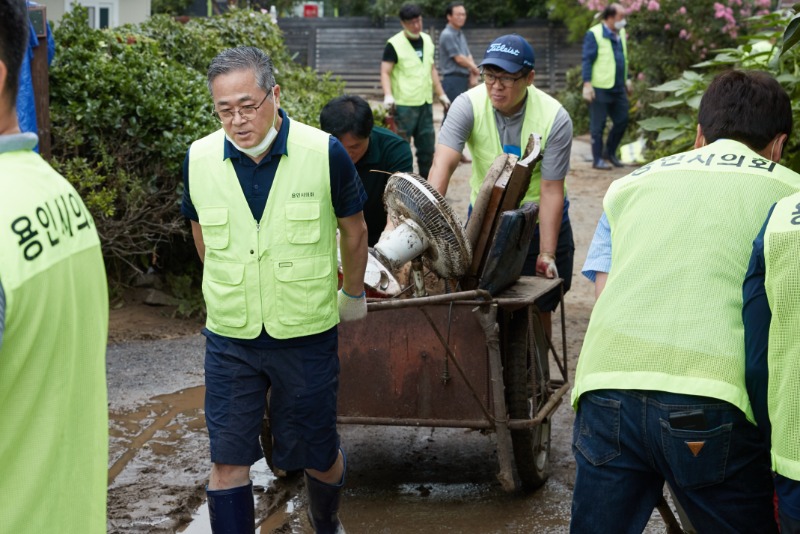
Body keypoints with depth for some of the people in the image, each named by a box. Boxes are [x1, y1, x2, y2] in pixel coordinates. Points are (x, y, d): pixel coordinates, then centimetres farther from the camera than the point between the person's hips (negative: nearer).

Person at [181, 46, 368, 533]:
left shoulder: (324, 154, -13)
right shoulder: (199, 159, -5)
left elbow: (354, 230, 4)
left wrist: (353, 294, 16)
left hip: (306, 334, -1)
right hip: (230, 337, 1)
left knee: (317, 456, 12)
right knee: (227, 460, 0)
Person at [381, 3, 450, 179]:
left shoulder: (427, 40, 11)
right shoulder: (395, 44, -9)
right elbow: (385, 72, -13)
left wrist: (441, 94, 20)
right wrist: (388, 95, -28)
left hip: (426, 103, 7)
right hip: (404, 105, -7)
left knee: (427, 146, 12)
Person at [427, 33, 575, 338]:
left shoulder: (555, 118, -20)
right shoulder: (469, 105, -19)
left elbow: (551, 191, -19)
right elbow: (443, 163, -31)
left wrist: (546, 254, -22)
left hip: (538, 220, -1)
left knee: (537, 309, 6)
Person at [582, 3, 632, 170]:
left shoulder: (621, 33, 12)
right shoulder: (594, 34, -11)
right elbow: (587, 60, -12)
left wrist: (627, 80, 22)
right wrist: (587, 84, -17)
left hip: (618, 88, 7)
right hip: (600, 88, -7)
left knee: (621, 121, 9)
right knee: (598, 125, 1)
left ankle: (610, 152, 26)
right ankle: (597, 159, 9)